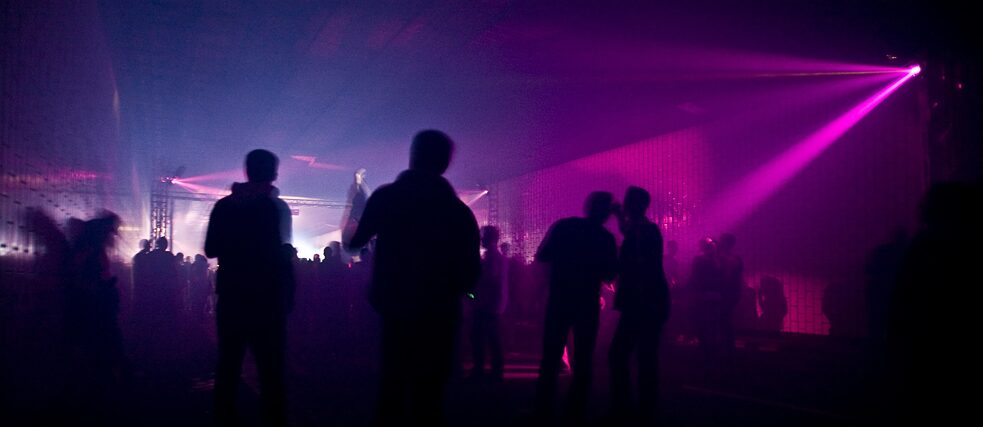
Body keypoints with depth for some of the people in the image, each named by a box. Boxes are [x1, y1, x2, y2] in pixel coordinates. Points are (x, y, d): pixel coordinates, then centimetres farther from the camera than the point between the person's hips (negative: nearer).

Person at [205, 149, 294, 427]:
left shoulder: (224, 205, 4)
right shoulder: (276, 206, -8)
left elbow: (211, 249, 10)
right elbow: (282, 253, -15)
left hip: (231, 296, 4)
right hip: (266, 298, -4)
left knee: (228, 365, 13)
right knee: (270, 367, 2)